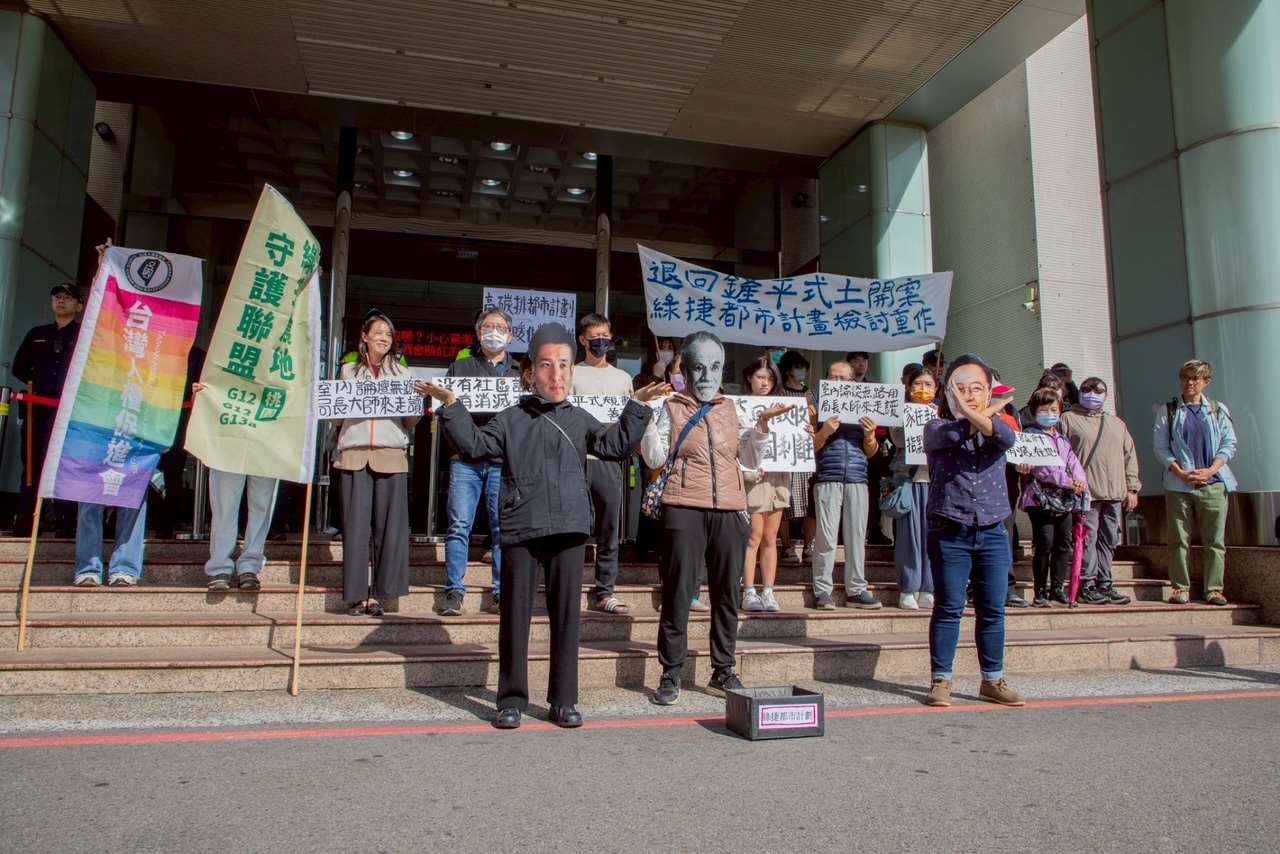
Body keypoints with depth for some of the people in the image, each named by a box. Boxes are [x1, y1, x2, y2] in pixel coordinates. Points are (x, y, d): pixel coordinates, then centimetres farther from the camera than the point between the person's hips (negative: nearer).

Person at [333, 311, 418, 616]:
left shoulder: (401, 373, 16)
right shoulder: (348, 371, 16)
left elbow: (411, 423, 12)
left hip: (391, 455, 0)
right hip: (354, 453, 0)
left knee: (389, 525, -4)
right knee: (356, 524, -2)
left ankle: (378, 594, 3)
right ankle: (356, 594, 3)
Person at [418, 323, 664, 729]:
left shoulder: (580, 420, 15)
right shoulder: (511, 419, 9)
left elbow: (617, 445, 9)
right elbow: (473, 444, 0)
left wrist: (637, 408, 4)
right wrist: (451, 406, -8)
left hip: (569, 529, 2)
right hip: (520, 530, -1)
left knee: (566, 614, 4)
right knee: (515, 615, 3)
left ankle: (564, 700, 15)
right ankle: (512, 699, 15)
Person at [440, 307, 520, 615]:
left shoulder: (522, 373, 18)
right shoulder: (460, 368, 18)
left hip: (504, 460, 0)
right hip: (466, 458, 0)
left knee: (503, 528, 0)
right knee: (459, 526, -4)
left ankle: (502, 592, 7)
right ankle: (454, 591, 1)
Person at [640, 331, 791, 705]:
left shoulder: (730, 408, 17)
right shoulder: (672, 407, 6)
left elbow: (745, 456, 19)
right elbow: (656, 458, 0)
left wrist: (761, 426, 7)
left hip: (729, 510, 4)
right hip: (684, 510, -4)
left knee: (727, 593, 8)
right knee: (677, 593, -1)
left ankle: (723, 671, 21)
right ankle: (671, 674, 9)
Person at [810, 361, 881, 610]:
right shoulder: (820, 407, 8)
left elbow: (871, 452, 17)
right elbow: (809, 447, 3)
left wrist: (870, 435, -3)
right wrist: (824, 432, -14)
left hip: (857, 479, 3)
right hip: (828, 479, -3)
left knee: (857, 536, 3)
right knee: (826, 537, -4)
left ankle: (856, 590, 11)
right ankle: (822, 591, 1)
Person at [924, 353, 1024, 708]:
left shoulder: (997, 430, 9)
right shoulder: (936, 428, 2)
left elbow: (1008, 438, -15)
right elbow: (950, 436, -22)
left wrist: (972, 413, -23)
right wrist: (973, 415, -9)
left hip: (992, 533, 3)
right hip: (950, 533, -3)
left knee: (993, 609, 8)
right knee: (948, 608, 0)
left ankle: (993, 680, 21)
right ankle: (941, 680, 9)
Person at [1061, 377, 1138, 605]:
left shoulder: (1116, 423, 22)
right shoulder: (1069, 419, 6)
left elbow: (1130, 456, 19)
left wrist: (1132, 488, 10)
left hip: (1114, 492, 5)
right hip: (1086, 492, -5)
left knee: (1109, 540, 7)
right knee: (1088, 539, -7)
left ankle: (1104, 585, 14)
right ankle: (1086, 586, -2)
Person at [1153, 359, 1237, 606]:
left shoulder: (1219, 410, 12)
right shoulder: (1168, 410, 7)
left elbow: (1229, 444, 6)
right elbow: (1160, 447, 2)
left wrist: (1210, 470, -8)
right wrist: (1181, 473, -10)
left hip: (1213, 483, 1)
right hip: (1178, 485, -1)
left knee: (1215, 540, 1)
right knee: (1179, 540, 0)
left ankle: (1214, 589, 7)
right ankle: (1181, 588, 6)